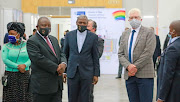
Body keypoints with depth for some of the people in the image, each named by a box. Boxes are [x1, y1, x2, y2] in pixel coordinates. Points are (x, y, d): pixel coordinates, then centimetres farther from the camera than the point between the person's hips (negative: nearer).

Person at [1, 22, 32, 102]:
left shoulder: (26, 45, 6)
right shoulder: (6, 46, 3)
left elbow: (31, 59, 0)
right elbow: (5, 59, -8)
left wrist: (25, 65, -20)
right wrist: (18, 66, -17)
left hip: (24, 75, 1)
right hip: (11, 76, -1)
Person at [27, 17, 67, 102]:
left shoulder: (54, 39, 17)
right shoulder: (32, 41, -8)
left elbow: (61, 54, 14)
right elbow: (39, 59, -18)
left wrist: (63, 63, -9)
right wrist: (57, 68, -16)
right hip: (42, 85, -7)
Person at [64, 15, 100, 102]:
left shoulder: (93, 37, 1)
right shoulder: (69, 35, 5)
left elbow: (96, 57, 2)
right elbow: (65, 54, 11)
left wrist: (96, 74, 0)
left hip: (87, 73, -1)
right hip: (72, 72, 1)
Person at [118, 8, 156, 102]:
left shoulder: (148, 32, 0)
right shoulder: (125, 34, 15)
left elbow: (148, 53, -11)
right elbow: (121, 54, 9)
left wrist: (135, 67, -13)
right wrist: (128, 66, -10)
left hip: (144, 74, -4)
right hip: (129, 75, 5)